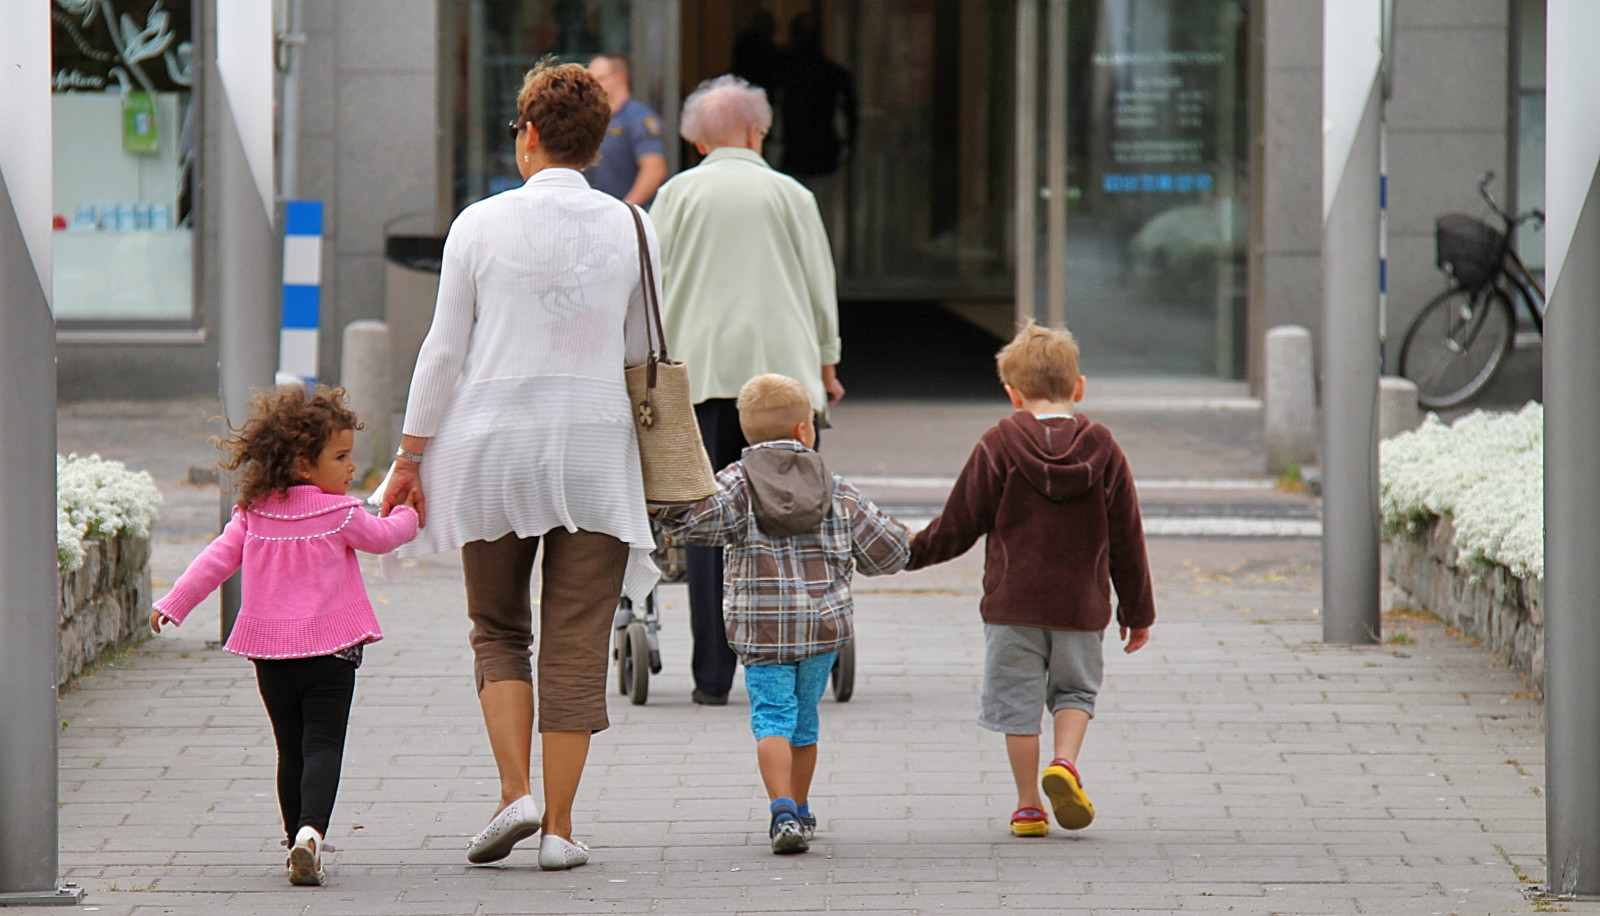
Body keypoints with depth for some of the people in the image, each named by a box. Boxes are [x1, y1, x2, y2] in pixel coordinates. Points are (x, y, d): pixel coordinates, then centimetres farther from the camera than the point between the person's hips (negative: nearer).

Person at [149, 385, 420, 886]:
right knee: (322, 745, -8)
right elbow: (382, 537, 9)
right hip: (329, 647, -5)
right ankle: (311, 830, -29)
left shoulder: (253, 513, 5)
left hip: (270, 652, 5)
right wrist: (408, 516, 30)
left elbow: (219, 557, 6)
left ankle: (299, 844, 19)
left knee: (290, 750, 15)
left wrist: (174, 603, 13)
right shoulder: (342, 514, -7)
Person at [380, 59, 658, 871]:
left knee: (497, 629, 14)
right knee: (576, 643, 4)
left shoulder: (480, 225, -3)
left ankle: (516, 791, -2)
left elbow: (444, 350, -1)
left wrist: (410, 455, 6)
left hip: (493, 444, -1)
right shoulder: (630, 230, 2)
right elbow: (643, 354, 8)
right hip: (595, 443, 1)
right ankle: (558, 825, 3)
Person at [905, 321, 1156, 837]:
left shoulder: (998, 448, -6)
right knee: (1075, 689, 18)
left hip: (1012, 602, -2)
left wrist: (913, 551, 16)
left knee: (1018, 700, 7)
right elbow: (1126, 539, 5)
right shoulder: (1103, 451, 0)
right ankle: (1065, 763, -8)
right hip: (1081, 603, 2)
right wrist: (1137, 611, 14)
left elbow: (959, 525, -2)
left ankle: (1028, 807, 9)